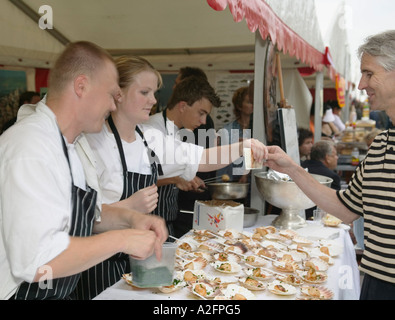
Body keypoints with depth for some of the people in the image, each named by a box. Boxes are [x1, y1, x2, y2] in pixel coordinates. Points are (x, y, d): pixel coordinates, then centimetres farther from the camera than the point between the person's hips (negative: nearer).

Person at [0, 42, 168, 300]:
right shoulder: (29, 148, -25)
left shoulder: (75, 141, 9)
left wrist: (130, 218, -3)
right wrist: (121, 239, -23)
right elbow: (36, 262, -31)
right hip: (24, 293, -8)